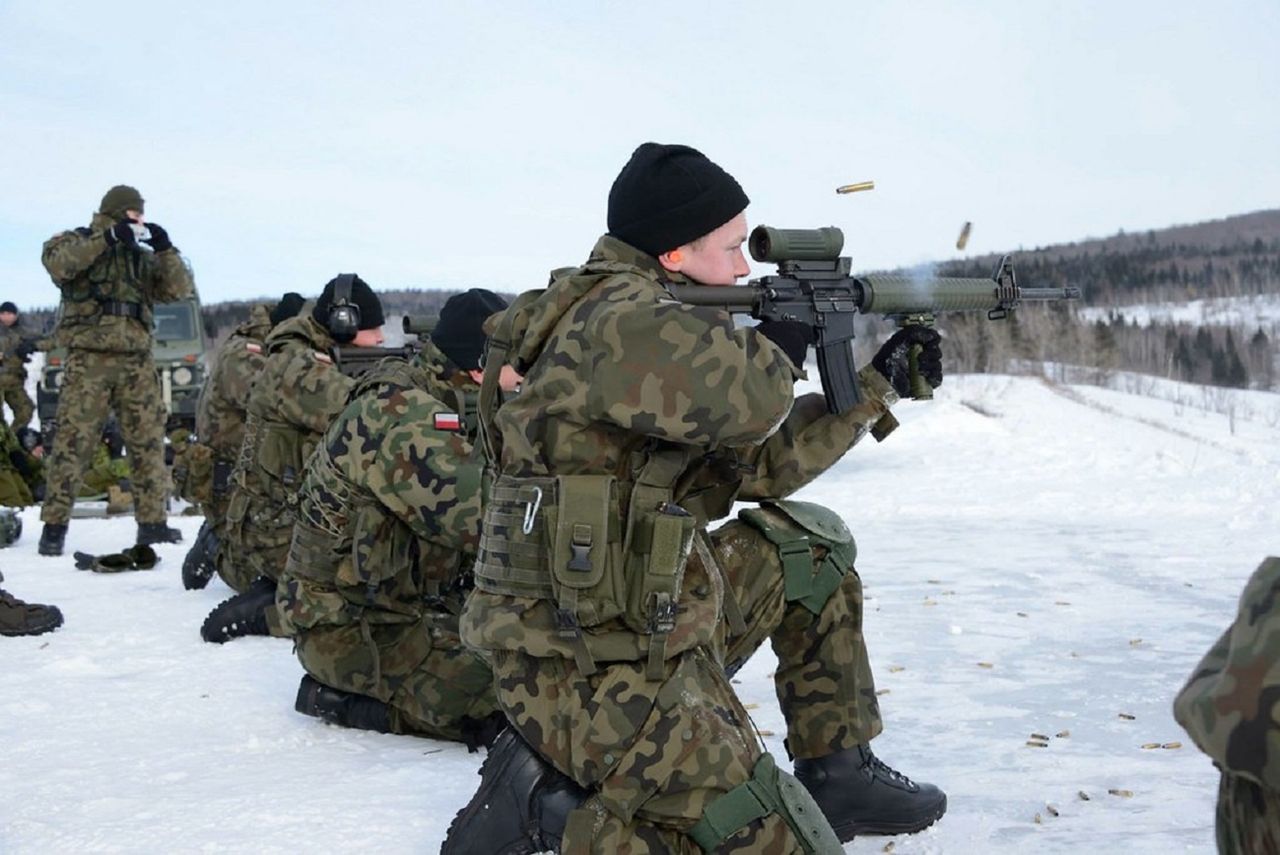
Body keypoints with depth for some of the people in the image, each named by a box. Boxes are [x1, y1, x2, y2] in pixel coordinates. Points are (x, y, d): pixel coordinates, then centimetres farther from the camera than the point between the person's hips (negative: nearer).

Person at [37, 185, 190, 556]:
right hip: (89, 358, -5)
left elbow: (177, 289, 11)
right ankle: (55, 524, -5)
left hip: (136, 361, 5)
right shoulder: (78, 242, 7)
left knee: (149, 441, 3)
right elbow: (56, 261, -15)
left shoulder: (142, 255, 19)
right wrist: (108, 238, -18)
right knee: (73, 440, -8)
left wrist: (165, 249, -3)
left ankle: (152, 522, 10)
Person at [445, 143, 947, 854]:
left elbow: (762, 464, 19)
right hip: (588, 676, -10)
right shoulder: (619, 318, -17)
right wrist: (782, 341, -11)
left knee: (812, 543, 20)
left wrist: (878, 384, 18)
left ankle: (839, 772, 25)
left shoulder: (651, 318, 13)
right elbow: (745, 402, -34)